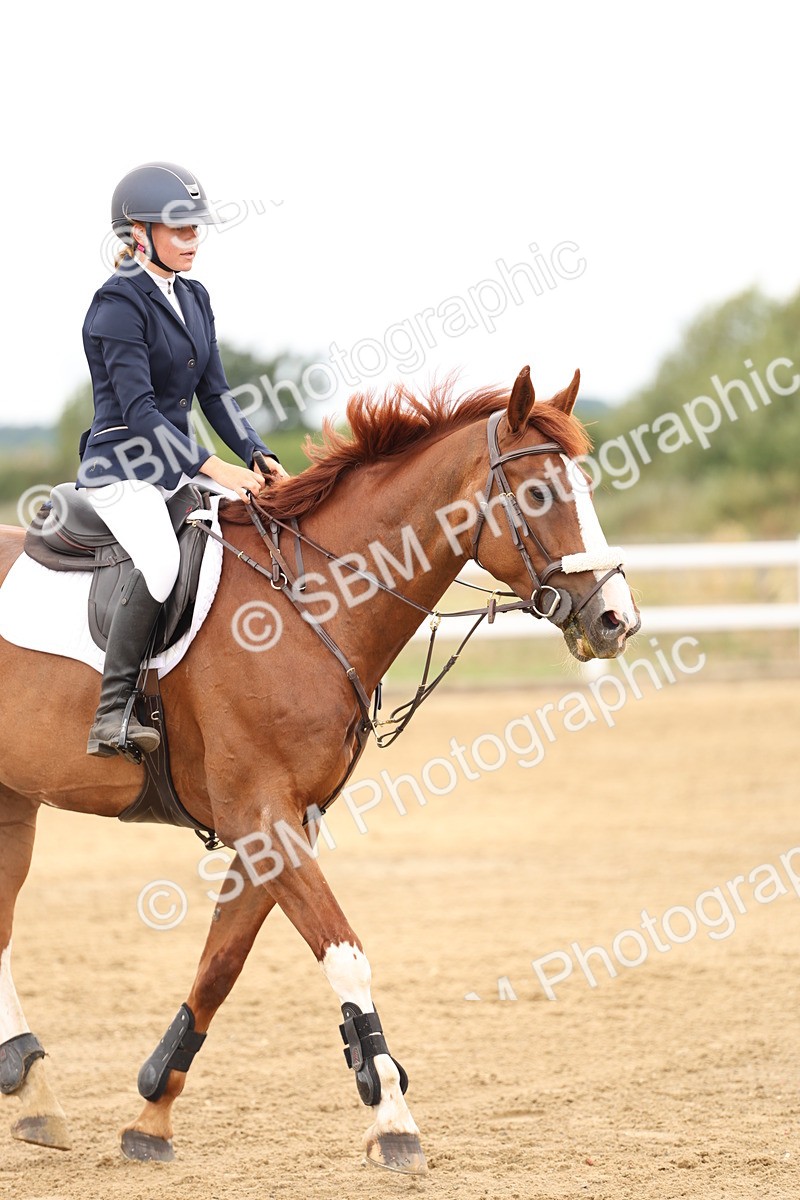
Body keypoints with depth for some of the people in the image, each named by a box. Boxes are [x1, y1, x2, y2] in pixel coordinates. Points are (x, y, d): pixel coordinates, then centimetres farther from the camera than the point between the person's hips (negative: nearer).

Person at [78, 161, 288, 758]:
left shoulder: (195, 299, 12)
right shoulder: (119, 305, -14)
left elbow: (215, 392, 14)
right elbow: (138, 410, -20)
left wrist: (258, 457, -3)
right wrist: (215, 470, -25)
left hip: (178, 465, 9)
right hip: (120, 469, -9)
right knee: (163, 559, -34)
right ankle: (112, 715, -30)